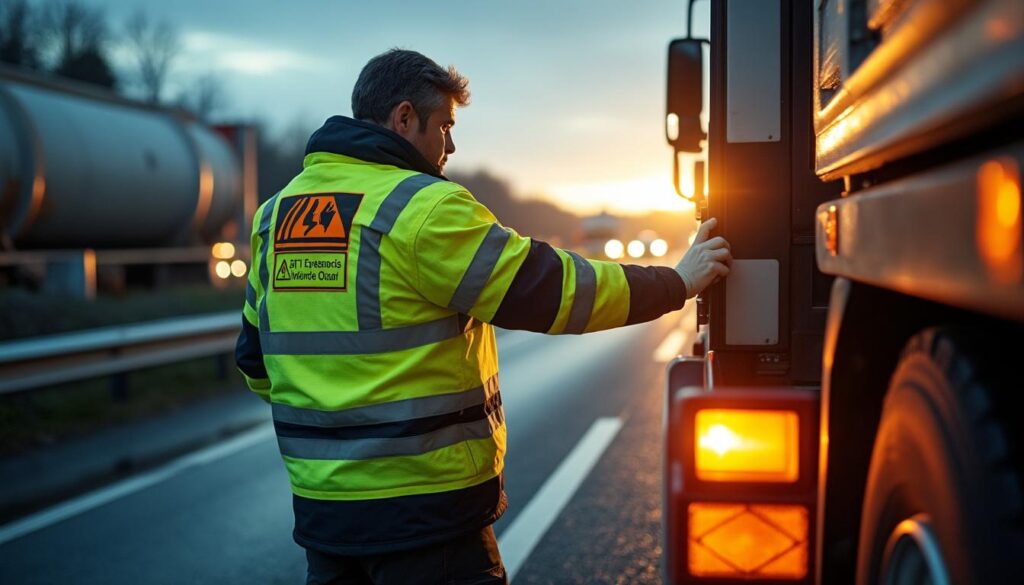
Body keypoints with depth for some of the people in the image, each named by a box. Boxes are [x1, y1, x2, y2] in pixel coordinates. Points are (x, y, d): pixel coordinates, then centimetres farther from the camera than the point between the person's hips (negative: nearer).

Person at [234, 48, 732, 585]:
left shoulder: (275, 215, 8)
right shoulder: (425, 207, -15)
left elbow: (255, 360, 15)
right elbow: (557, 293, -13)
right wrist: (677, 282, 0)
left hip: (320, 504, 7)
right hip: (425, 505, -7)